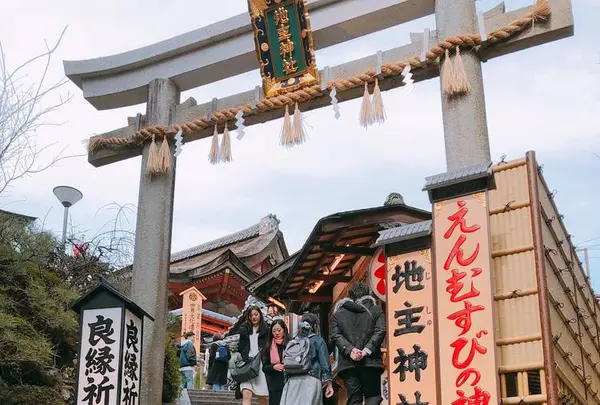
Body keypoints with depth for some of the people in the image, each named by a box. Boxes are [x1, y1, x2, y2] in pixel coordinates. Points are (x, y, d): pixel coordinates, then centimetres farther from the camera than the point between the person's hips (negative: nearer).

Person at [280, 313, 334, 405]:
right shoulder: (318, 340, 5)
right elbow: (325, 363, 0)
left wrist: (286, 380, 24)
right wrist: (329, 383, 2)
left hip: (292, 380, 4)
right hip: (311, 379, -3)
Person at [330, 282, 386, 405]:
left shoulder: (338, 314, 14)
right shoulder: (376, 311, 10)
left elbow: (335, 335, 0)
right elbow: (380, 331, -4)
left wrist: (349, 350, -9)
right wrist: (367, 350, -10)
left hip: (348, 363, 1)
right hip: (370, 361, -1)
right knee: (373, 395, 6)